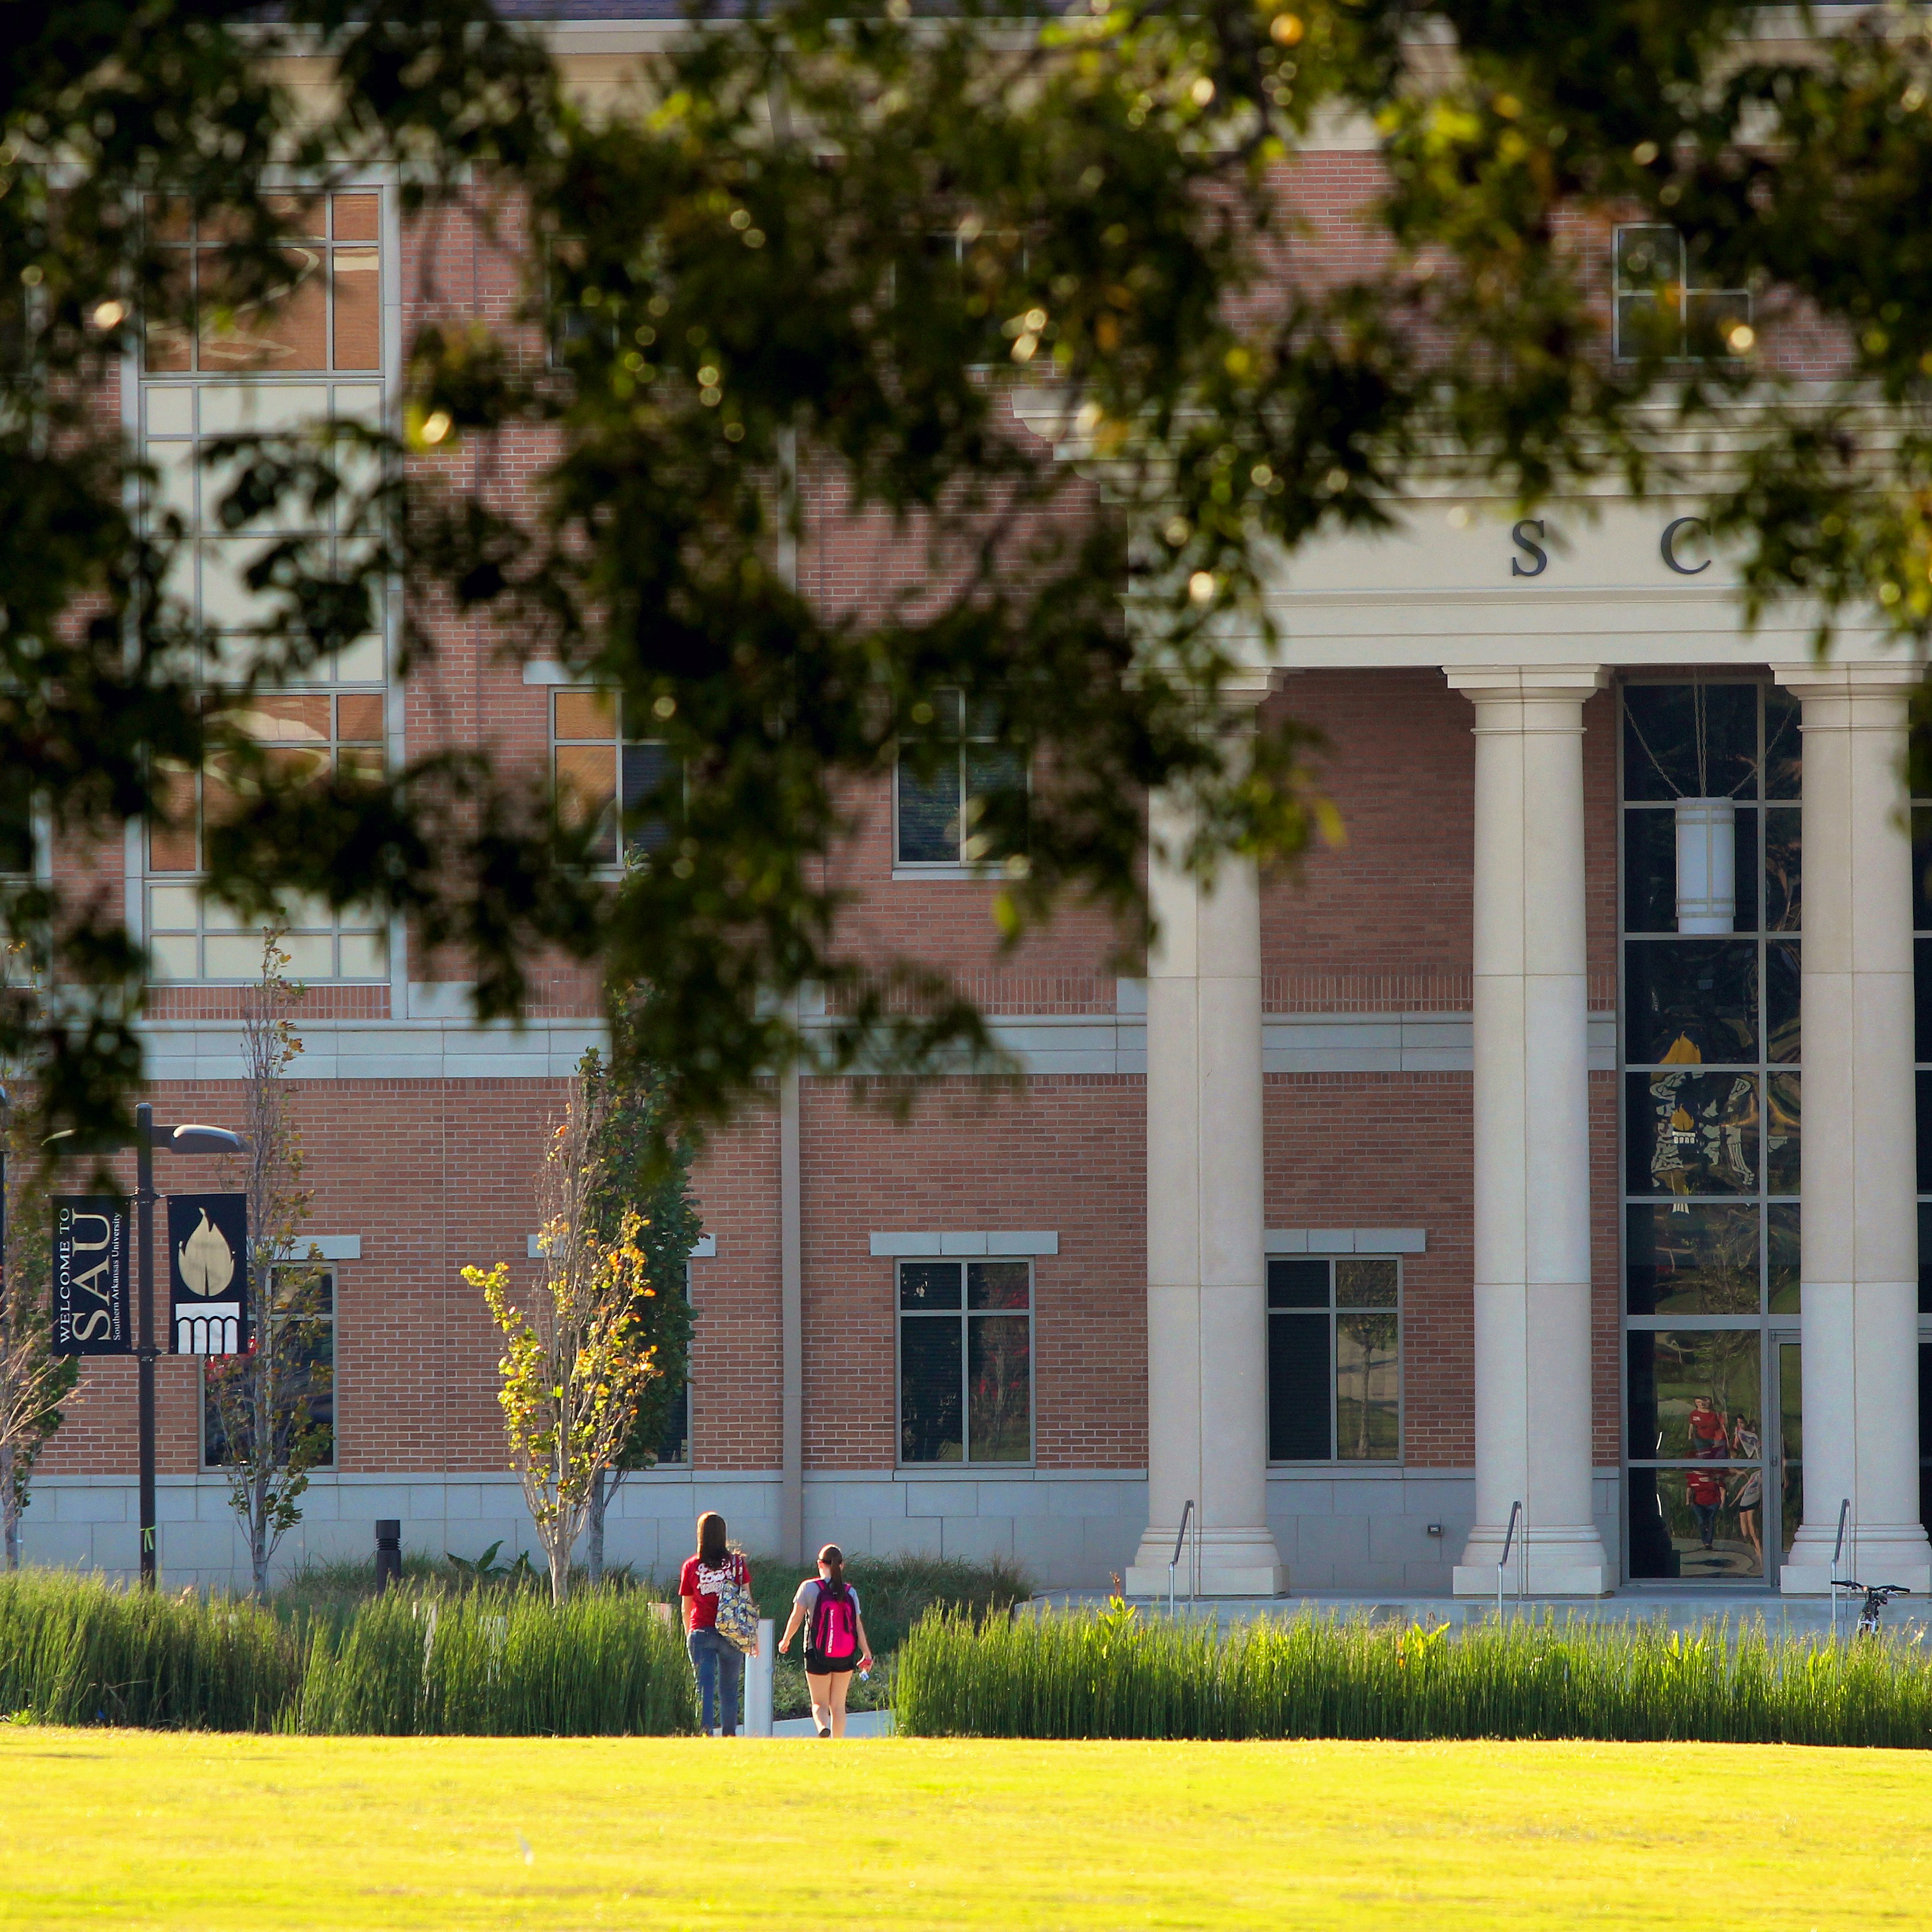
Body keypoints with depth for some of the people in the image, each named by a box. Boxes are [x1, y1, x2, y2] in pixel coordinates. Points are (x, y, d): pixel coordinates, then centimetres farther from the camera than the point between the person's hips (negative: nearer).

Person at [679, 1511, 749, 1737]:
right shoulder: (736, 1562, 1)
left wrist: (688, 1635, 21)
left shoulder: (691, 1566, 1)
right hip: (731, 1633, 1)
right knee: (729, 1689, 11)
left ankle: (705, 1733, -14)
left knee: (704, 1687, -2)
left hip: (701, 1633, -1)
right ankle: (729, 1735, 13)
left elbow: (686, 1609, 8)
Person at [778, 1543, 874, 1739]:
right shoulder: (850, 1592, 1)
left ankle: (823, 1728, -27)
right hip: (845, 1656, 2)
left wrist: (785, 1641, 12)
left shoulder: (809, 1588, -5)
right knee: (838, 1705, 12)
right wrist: (867, 1655, 7)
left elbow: (796, 1618, -4)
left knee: (820, 1704, 4)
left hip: (818, 1655, -2)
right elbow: (858, 1625, 1)